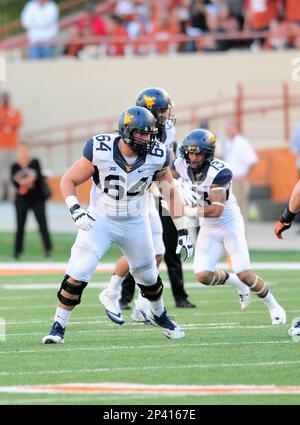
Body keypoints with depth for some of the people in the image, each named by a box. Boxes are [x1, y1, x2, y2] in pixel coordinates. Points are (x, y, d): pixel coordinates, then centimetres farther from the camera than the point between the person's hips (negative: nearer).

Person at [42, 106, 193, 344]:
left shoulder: (156, 157, -16)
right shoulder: (100, 151, -24)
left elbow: (171, 191, -2)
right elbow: (68, 181, -12)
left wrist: (182, 231, -5)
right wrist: (75, 210, -28)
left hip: (135, 223, 3)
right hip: (99, 221, -3)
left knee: (148, 277, 16)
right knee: (77, 274, -16)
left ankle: (159, 315, 46)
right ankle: (59, 326, -1)